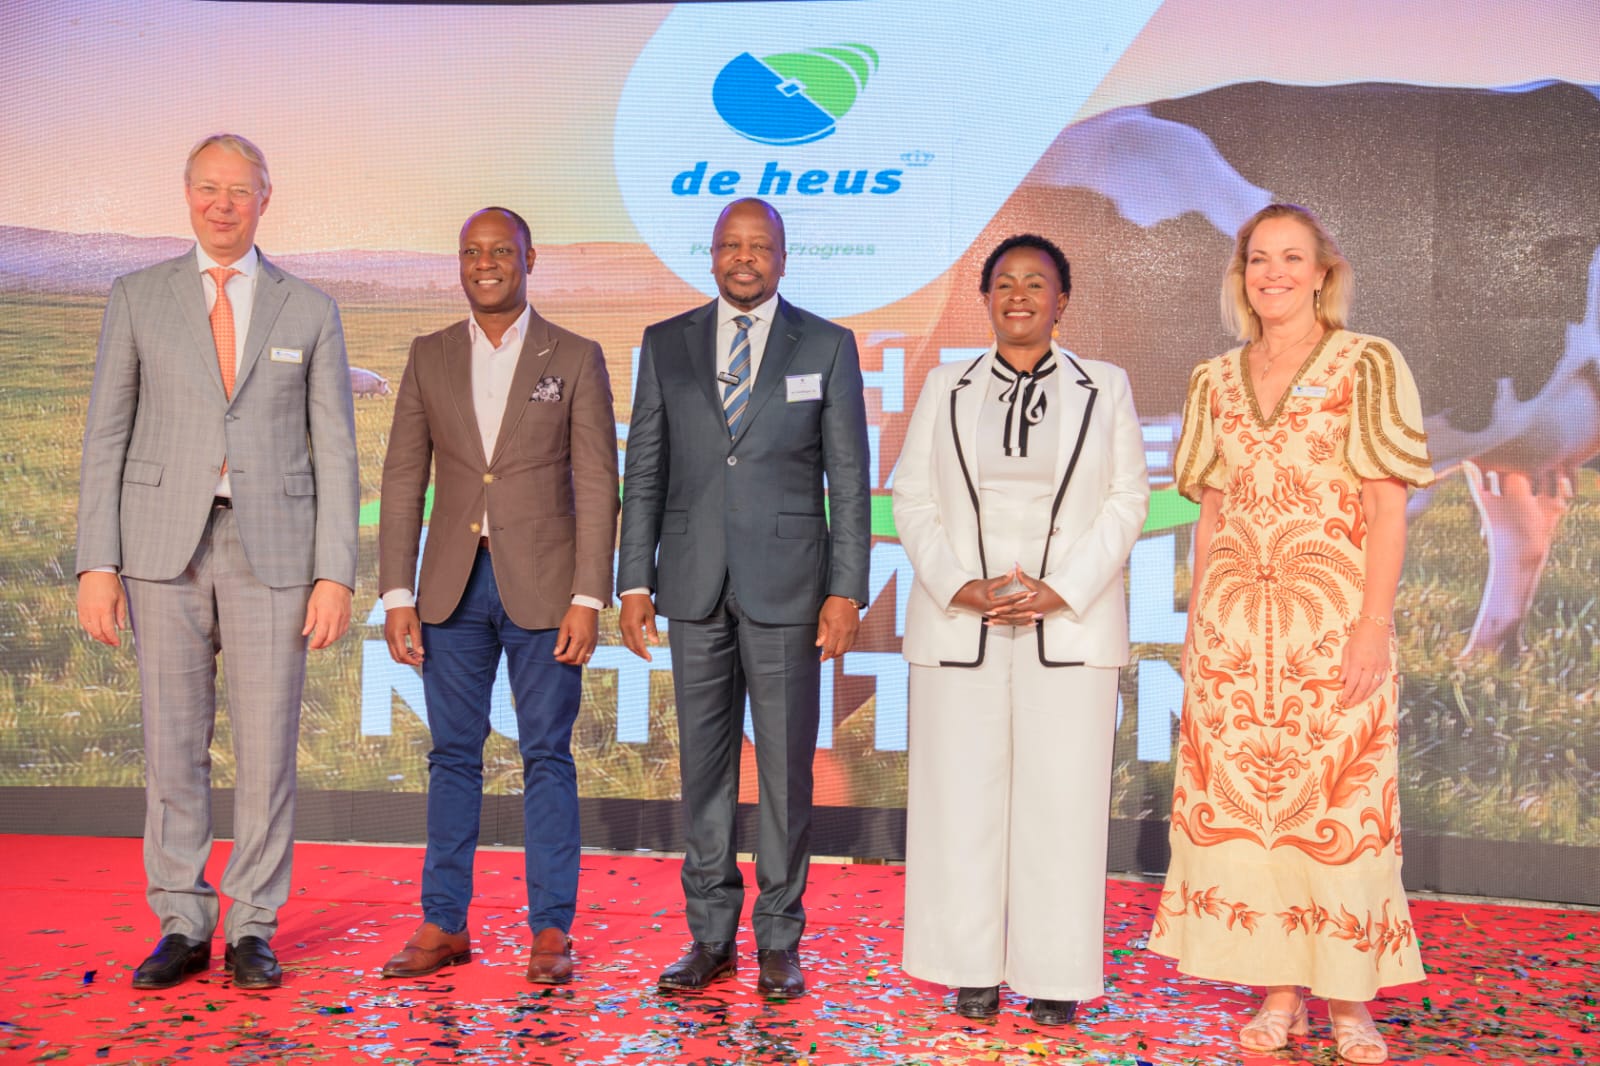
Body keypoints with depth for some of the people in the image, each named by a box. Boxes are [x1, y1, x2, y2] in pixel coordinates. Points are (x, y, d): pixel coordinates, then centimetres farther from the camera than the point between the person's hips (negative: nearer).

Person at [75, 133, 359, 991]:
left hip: (272, 548, 0)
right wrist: (96, 564, -5)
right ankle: (181, 928, 17)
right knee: (173, 744, 5)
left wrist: (335, 574, -6)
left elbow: (333, 452, 2)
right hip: (165, 546, 1)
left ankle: (252, 931, 13)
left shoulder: (309, 311, 6)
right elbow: (106, 437, 3)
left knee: (266, 746, 1)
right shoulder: (137, 298, 6)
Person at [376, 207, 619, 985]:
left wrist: (587, 599, -11)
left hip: (542, 586, -3)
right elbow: (403, 479, 6)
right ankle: (443, 923, 19)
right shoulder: (429, 357, 8)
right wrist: (397, 595, -1)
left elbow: (596, 485, -3)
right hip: (454, 586, 3)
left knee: (547, 757, 3)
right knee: (453, 755, 9)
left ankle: (551, 930, 12)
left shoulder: (574, 359, 0)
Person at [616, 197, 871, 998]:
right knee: (703, 764, 8)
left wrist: (846, 590, -6)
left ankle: (778, 940, 15)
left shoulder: (827, 347, 4)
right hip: (695, 585, 2)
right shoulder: (665, 345, 9)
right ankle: (710, 935, 20)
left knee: (786, 767, 3)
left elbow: (849, 479, 1)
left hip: (787, 585, -2)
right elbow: (644, 472, 8)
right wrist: (635, 582, 2)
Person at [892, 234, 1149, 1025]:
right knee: (962, 793, 2)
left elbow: (1127, 500, 2)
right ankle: (973, 969, 14)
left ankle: (1055, 973, 12)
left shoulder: (1105, 389, 7)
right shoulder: (946, 389, 10)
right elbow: (913, 501, 6)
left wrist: (1061, 591, -10)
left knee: (1060, 797, 0)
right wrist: (961, 587, -9)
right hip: (959, 626, 1)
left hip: (1070, 625, -1)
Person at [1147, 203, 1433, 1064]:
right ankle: (1280, 990, 17)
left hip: (1332, 617, -3)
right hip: (1233, 623, 4)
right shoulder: (1215, 381, 11)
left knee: (1339, 799, -1)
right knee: (1242, 798, 4)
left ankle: (1349, 995, 14)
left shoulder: (1368, 365, 0)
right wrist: (1196, 622, 8)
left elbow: (1387, 507, -4)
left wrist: (1373, 626, -11)